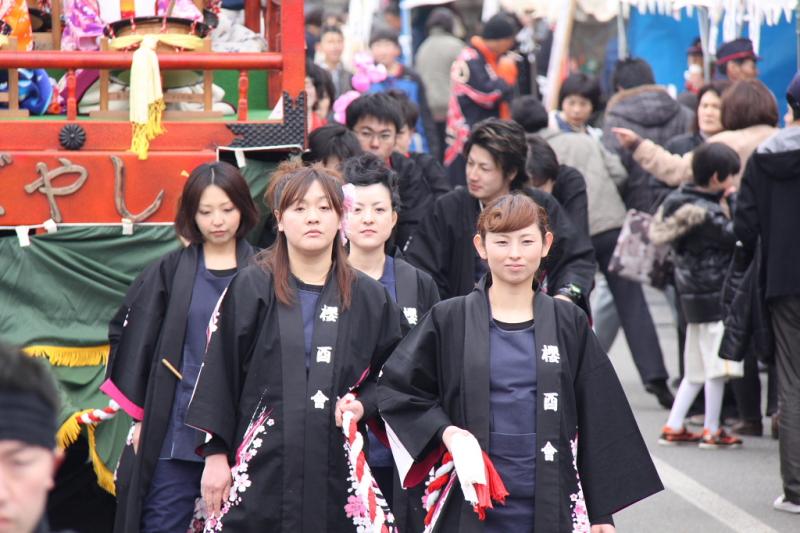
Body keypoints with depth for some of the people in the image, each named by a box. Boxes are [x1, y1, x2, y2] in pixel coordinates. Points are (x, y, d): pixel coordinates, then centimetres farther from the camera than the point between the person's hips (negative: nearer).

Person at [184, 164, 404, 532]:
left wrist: (362, 405, -3)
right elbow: (219, 374, 2)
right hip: (261, 470, -2)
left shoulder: (368, 298, 9)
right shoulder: (251, 288, 2)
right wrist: (215, 454, -2)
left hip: (336, 470, 2)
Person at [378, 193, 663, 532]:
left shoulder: (569, 324, 7)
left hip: (551, 504, 1)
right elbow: (395, 388, 10)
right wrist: (443, 431, -6)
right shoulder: (450, 320, 4)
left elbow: (598, 423, 9)